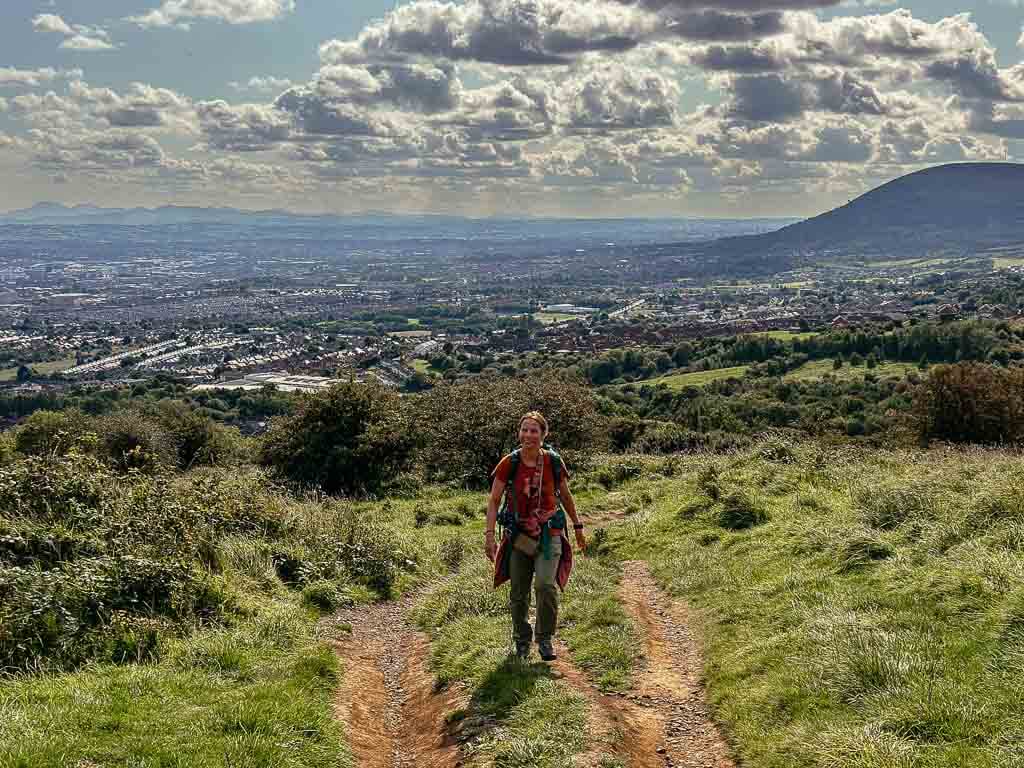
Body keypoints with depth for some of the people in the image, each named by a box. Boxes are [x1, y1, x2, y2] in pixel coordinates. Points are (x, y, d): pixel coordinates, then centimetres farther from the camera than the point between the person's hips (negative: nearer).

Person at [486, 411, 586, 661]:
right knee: (518, 594, 7)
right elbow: (494, 501, -4)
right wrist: (490, 535, -12)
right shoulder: (509, 464, -7)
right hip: (518, 535, 1)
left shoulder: (553, 462, -4)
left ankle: (545, 639, 0)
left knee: (545, 585, -19)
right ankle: (522, 642, 28)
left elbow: (566, 496, 12)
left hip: (549, 534, -1)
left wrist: (578, 527, 18)